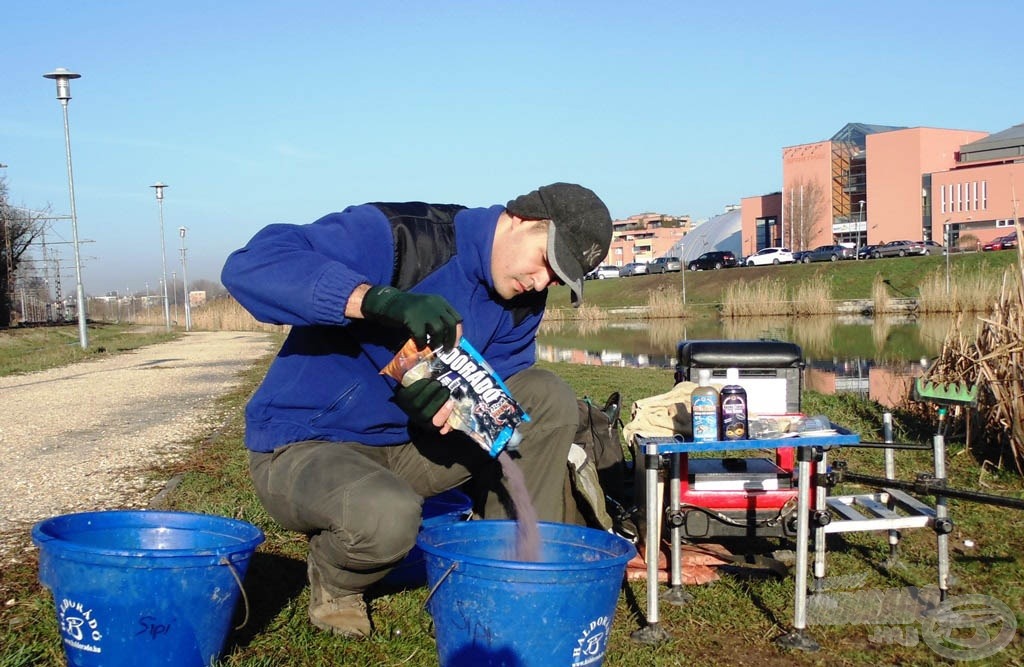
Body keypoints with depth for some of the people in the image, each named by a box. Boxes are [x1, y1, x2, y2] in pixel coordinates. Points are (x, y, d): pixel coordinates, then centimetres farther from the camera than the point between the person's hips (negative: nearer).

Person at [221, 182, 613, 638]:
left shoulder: (522, 302, 0)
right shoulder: (398, 237, -23)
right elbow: (250, 265, -33)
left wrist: (454, 397, -27)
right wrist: (381, 299, -46)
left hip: (407, 446, 7)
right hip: (303, 448, -6)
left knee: (549, 398, -6)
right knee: (387, 516, -39)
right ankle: (334, 583, -2)